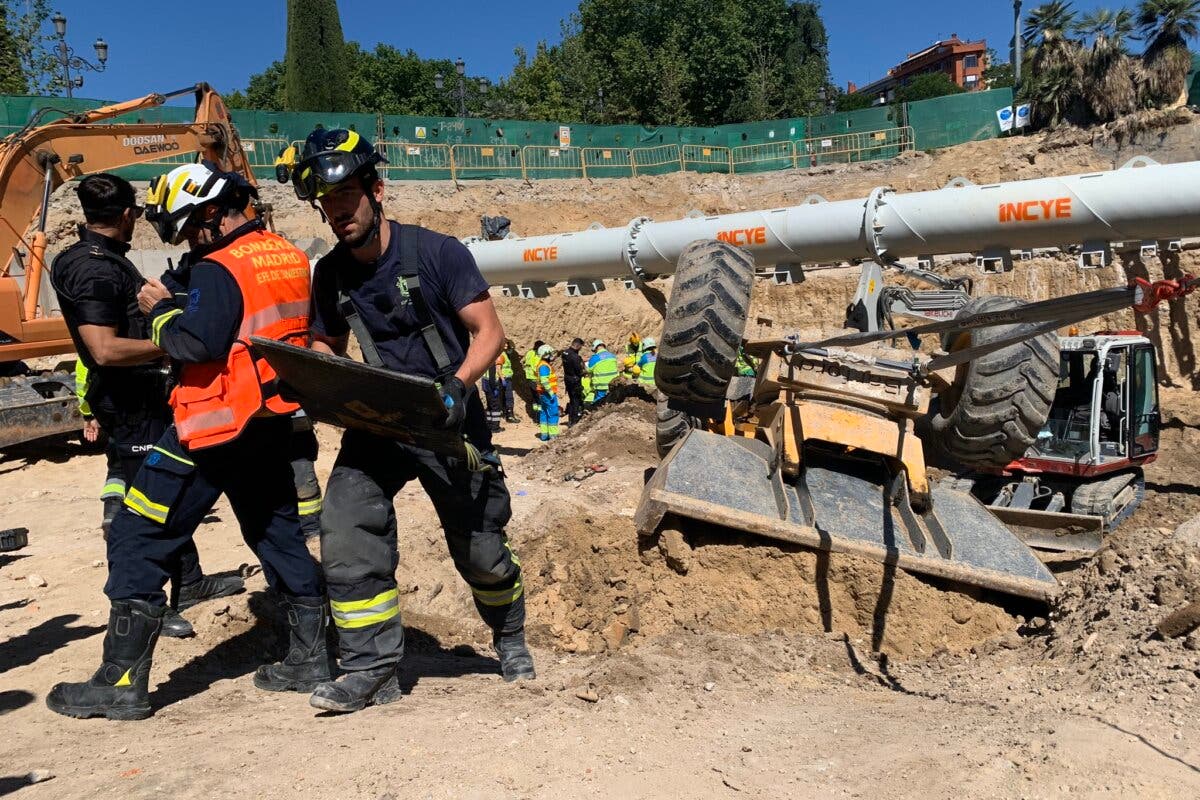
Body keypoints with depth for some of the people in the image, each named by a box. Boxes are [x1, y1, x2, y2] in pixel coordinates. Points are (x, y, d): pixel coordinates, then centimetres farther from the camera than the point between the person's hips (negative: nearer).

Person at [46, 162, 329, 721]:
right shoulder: (290, 258, 9)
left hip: (216, 425, -8)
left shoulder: (220, 269, -15)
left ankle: (121, 682, 5)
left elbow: (197, 344, -24)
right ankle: (310, 659, 24)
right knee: (279, 533, 18)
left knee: (139, 541, 2)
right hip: (273, 421, 8)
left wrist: (161, 311, -6)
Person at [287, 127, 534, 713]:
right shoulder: (331, 274, 2)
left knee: (479, 551, 7)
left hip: (447, 422, -4)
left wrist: (457, 385, -29)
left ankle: (511, 639, 36)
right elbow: (326, 347, 15)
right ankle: (372, 669, -1)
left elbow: (489, 331, -12)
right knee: (344, 531, -15)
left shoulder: (437, 252, -13)